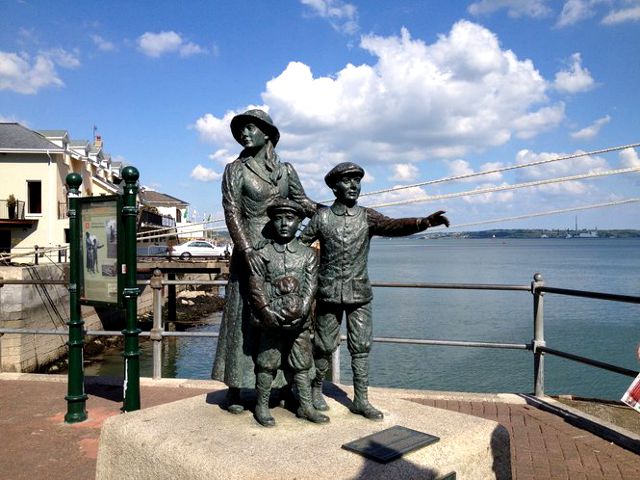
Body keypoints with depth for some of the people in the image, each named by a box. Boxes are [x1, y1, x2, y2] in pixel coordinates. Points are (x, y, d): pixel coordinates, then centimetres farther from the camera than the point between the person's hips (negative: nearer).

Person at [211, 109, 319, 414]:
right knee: (245, 316, -1)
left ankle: (284, 384, 19)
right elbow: (232, 213, -7)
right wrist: (246, 249, -18)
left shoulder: (285, 170, 12)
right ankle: (234, 389, 9)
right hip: (251, 252, -4)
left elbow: (303, 203, 13)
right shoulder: (236, 170, 1)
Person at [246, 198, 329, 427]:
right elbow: (255, 284, -4)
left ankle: (306, 406, 22)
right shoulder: (262, 252, 2)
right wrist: (267, 310, -14)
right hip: (271, 320, -2)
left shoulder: (308, 254, 7)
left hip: (300, 321, 2)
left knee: (302, 365, 10)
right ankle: (261, 407, 19)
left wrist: (301, 309, -14)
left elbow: (311, 285, -1)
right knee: (267, 364, 4)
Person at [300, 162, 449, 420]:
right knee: (324, 346, 7)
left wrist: (425, 222, -32)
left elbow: (393, 226, -16)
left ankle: (361, 400, 15)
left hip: (360, 294, 2)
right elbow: (300, 245, 6)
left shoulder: (367, 217, 1)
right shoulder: (322, 217, -1)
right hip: (329, 293, -1)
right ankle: (316, 391, 28)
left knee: (361, 347, 4)